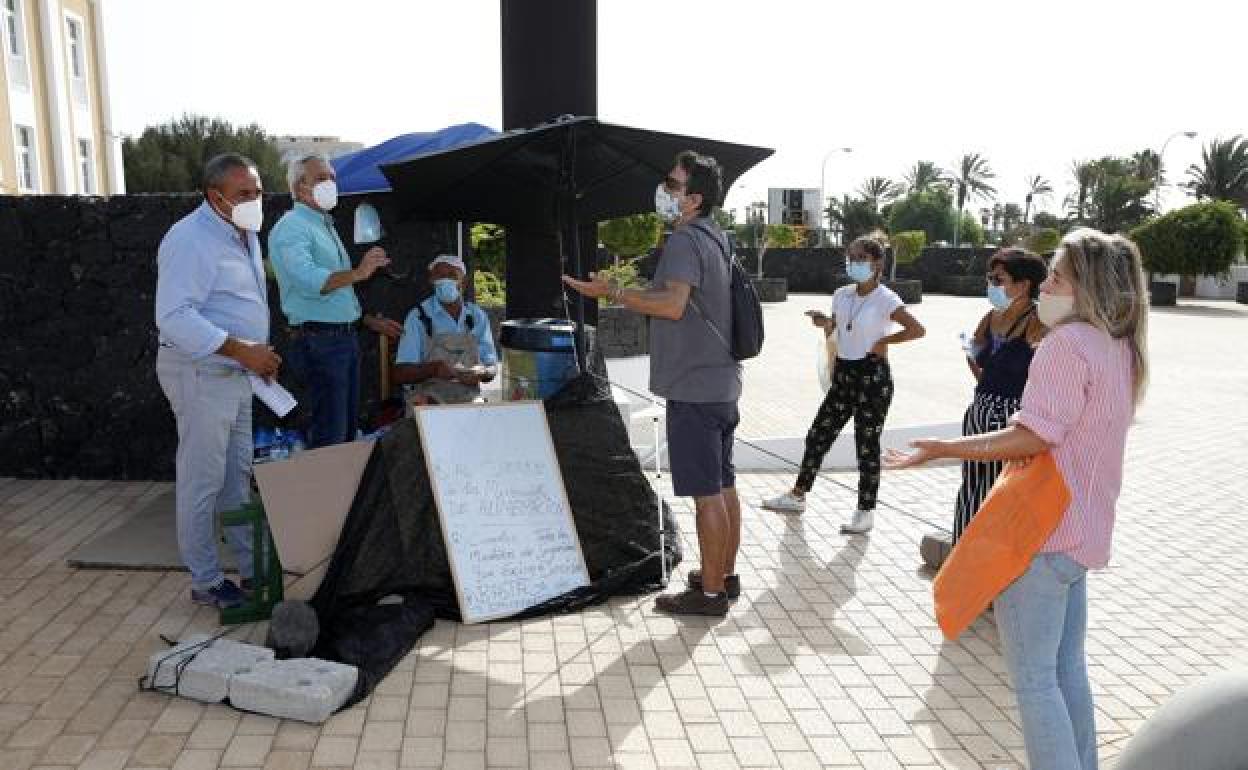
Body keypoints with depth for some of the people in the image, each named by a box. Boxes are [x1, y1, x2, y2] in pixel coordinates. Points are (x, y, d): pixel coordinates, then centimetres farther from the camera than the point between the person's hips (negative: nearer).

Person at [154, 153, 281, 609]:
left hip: (237, 372, 9)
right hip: (201, 372, -9)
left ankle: (250, 566, 26)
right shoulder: (190, 239, -18)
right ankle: (205, 581, 12)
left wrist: (260, 355, 12)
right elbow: (174, 317, -26)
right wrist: (242, 349, -27)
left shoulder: (245, 235, 12)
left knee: (238, 474, 15)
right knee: (202, 480, 0)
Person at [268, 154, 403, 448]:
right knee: (329, 437, -7)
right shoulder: (291, 228, -10)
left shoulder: (325, 226, 21)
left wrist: (370, 321, 25)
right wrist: (356, 273, -39)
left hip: (345, 336, 10)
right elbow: (307, 280, -28)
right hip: (319, 340, -10)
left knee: (348, 429, 15)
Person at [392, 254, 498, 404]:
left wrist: (480, 373, -10)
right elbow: (400, 374, -5)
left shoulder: (478, 316, 9)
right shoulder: (418, 317, -1)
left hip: (470, 398, 3)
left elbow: (491, 369, 14)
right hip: (428, 400, -3)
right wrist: (434, 369, -24)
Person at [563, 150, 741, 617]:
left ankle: (710, 592, 7)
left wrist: (612, 293, -25)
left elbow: (673, 304, -31)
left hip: (694, 387, -10)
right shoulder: (716, 238, 16)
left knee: (706, 493, -3)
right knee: (723, 485, 16)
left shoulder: (684, 240, -15)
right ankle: (725, 576, 27)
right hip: (721, 382, 10)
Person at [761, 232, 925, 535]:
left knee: (867, 445, 1)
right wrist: (824, 323, -3)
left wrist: (884, 341, -13)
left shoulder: (885, 299, -12)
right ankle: (798, 495, 24)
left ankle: (866, 512, 13)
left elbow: (917, 329, -17)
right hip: (844, 374, 7)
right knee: (818, 435, 10)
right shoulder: (841, 295, 7)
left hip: (873, 376, -7)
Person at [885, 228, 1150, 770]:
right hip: (1081, 531, 10)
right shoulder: (1117, 347, 12)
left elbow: (1033, 437, -25)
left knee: (1032, 679, 0)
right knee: (1066, 667, 21)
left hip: (1041, 531, -10)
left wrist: (942, 449, -22)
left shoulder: (1068, 342, -17)